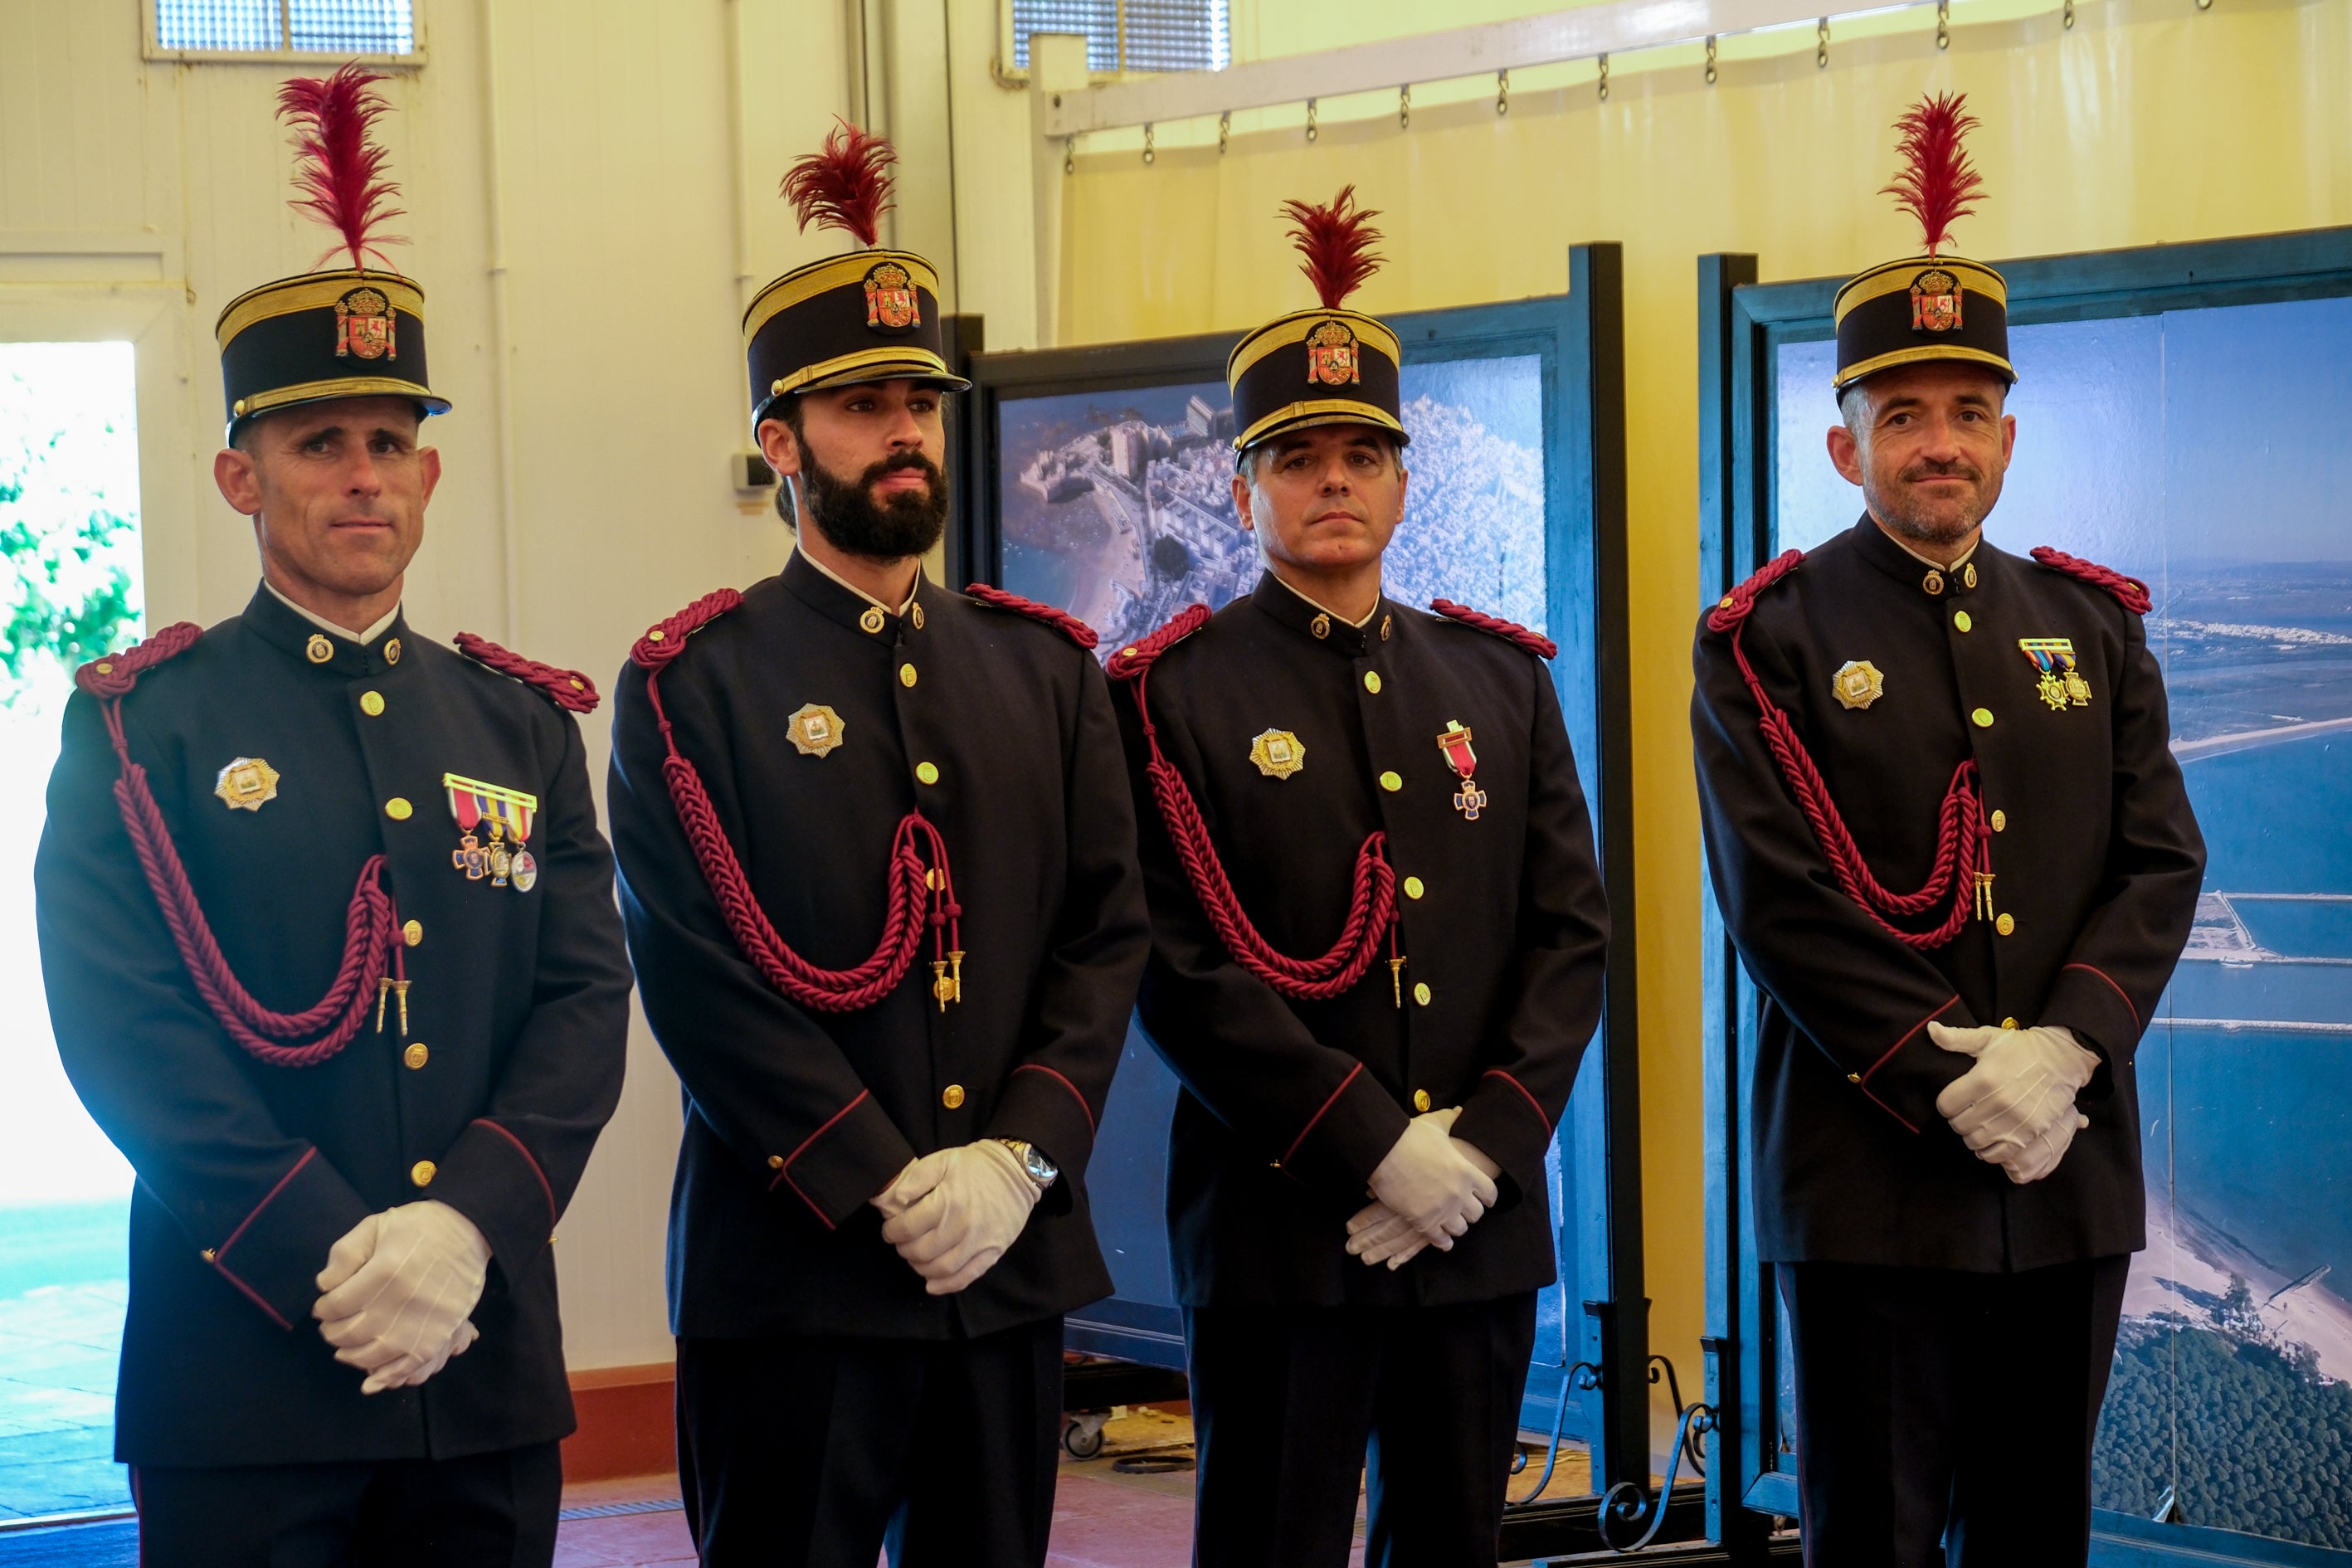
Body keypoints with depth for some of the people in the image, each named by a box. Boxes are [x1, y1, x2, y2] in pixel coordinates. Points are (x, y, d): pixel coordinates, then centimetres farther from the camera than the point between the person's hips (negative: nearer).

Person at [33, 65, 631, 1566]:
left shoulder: (522, 722, 13)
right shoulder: (142, 724, 1)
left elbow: (588, 1001, 4)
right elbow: (127, 1031, -9)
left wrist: (466, 1223, -13)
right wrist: (335, 1266, -17)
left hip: (491, 1368, 4)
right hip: (241, 1376, -3)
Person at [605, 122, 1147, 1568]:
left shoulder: (1045, 672, 13)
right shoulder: (695, 685, -1)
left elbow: (1110, 934, 6)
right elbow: (700, 978, -9)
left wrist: (1020, 1153, -9)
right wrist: (885, 1191, -15)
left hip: (1013, 1263, 4)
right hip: (794, 1270, -4)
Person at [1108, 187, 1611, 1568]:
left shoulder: (1502, 680, 13)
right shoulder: (1177, 694, -2)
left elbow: (1573, 932, 7)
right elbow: (1186, 972, -10)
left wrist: (1484, 1140, -8)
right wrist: (1378, 1152, -16)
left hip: (1482, 1224, 4)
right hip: (1279, 1230, -4)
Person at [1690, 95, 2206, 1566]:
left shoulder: (2094, 625, 12)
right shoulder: (1771, 640, -1)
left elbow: (2162, 863, 4)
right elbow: (1780, 903, -9)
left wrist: (2064, 1047, -12)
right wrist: (1950, 1080, -16)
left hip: (2070, 1167, 4)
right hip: (1872, 1176, -4)